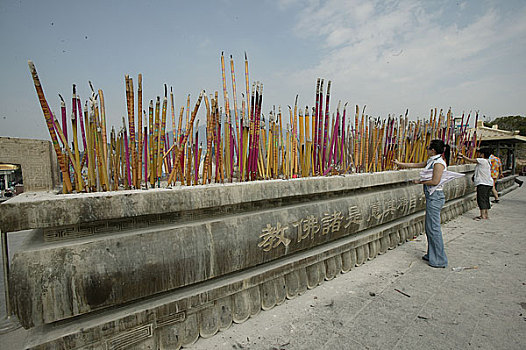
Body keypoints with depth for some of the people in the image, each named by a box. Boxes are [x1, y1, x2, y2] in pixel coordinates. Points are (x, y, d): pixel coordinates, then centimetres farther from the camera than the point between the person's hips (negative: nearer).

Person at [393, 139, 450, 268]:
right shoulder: (431, 161, 13)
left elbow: (435, 181, -20)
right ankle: (431, 255, 25)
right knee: (429, 227, 15)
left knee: (433, 228, -4)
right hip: (431, 196, 10)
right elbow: (416, 165, 24)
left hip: (435, 197, -10)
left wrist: (420, 181, -8)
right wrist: (399, 163, 29)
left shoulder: (439, 162, -14)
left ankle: (440, 260, 6)